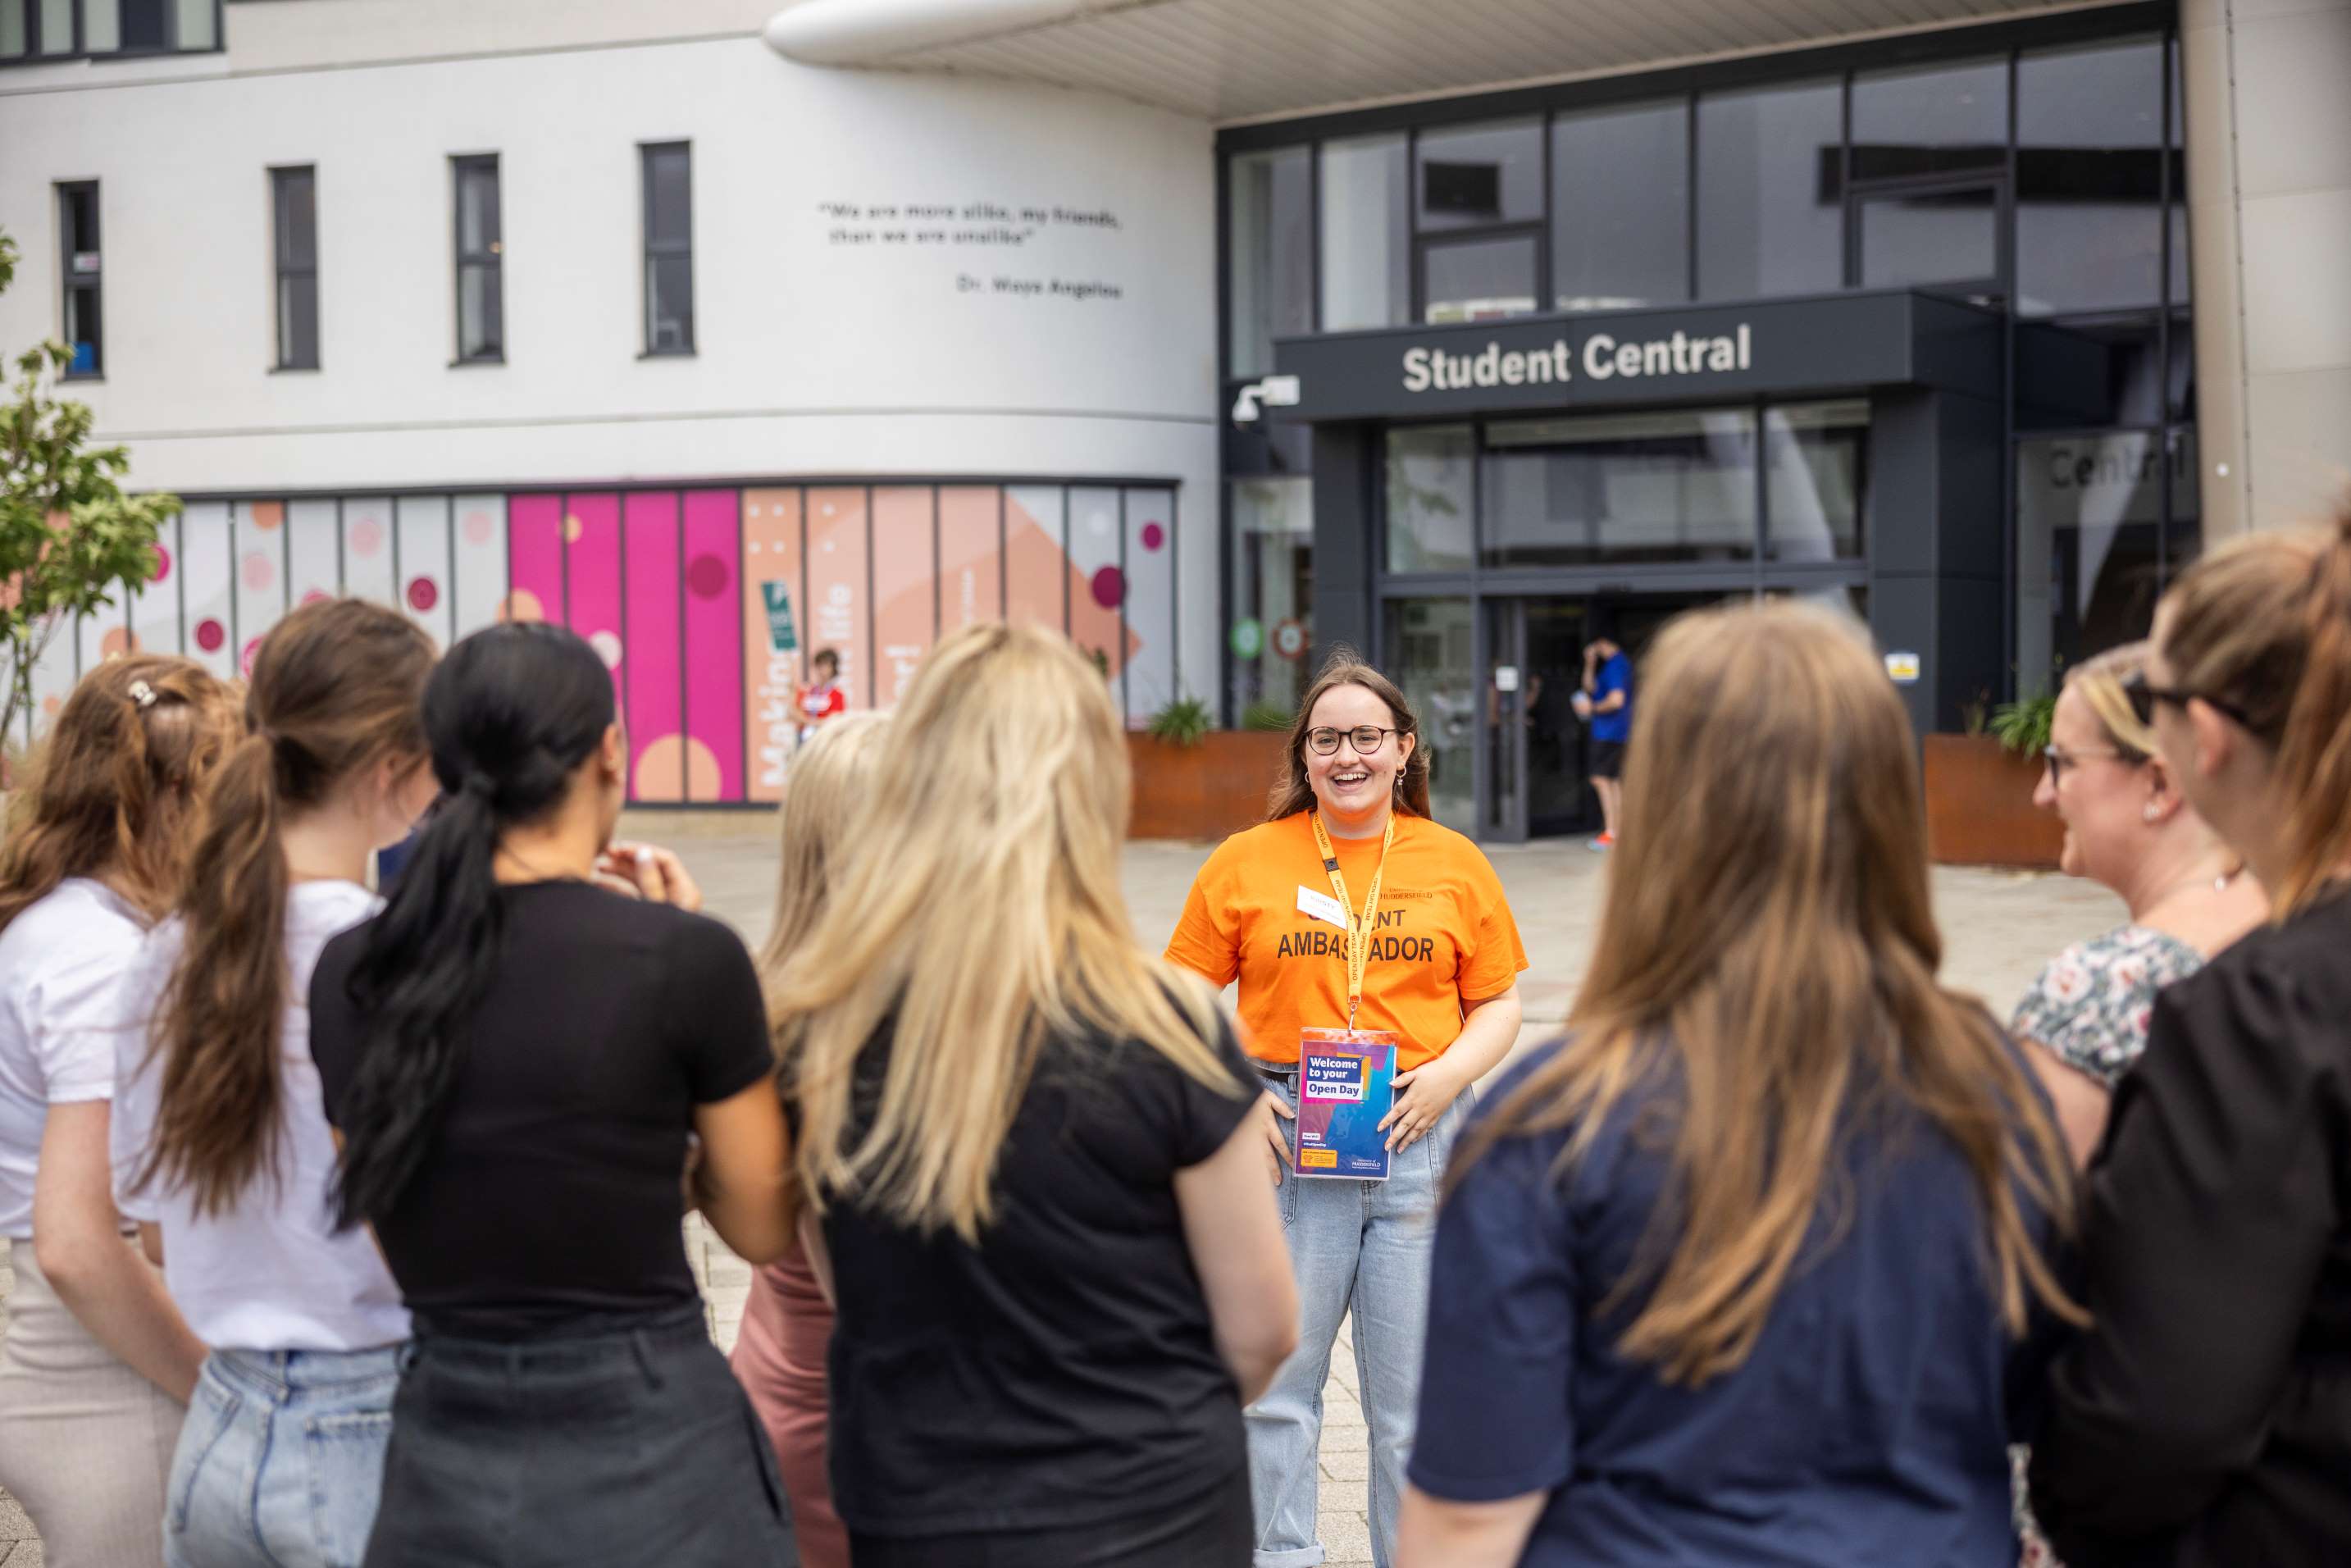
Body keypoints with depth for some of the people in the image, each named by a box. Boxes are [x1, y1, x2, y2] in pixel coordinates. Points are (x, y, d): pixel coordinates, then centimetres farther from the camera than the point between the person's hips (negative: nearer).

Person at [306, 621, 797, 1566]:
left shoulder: (350, 974, 0)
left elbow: (401, 1231, 11)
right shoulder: (679, 958, -14)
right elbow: (763, 1227, -1)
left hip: (442, 1471, 4)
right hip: (650, 1459, -4)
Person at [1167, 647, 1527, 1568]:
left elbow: (1498, 1004, 10)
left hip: (1420, 1139, 1)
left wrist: (1449, 1074, -8)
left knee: (1411, 1394, 7)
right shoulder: (1246, 863, 2)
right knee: (1276, 1382, 7)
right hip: (1285, 1143, 0)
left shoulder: (1455, 864, 6)